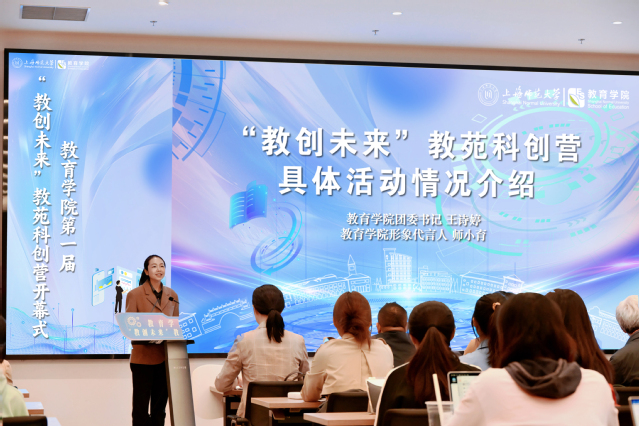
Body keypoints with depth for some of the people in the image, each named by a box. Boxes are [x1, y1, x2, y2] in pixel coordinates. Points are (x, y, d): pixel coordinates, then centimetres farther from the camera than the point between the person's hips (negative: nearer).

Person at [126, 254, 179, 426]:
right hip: (143, 357, -5)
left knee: (160, 406, 10)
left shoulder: (172, 295, 12)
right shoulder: (135, 294, -3)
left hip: (166, 358, 5)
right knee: (141, 406, -3)